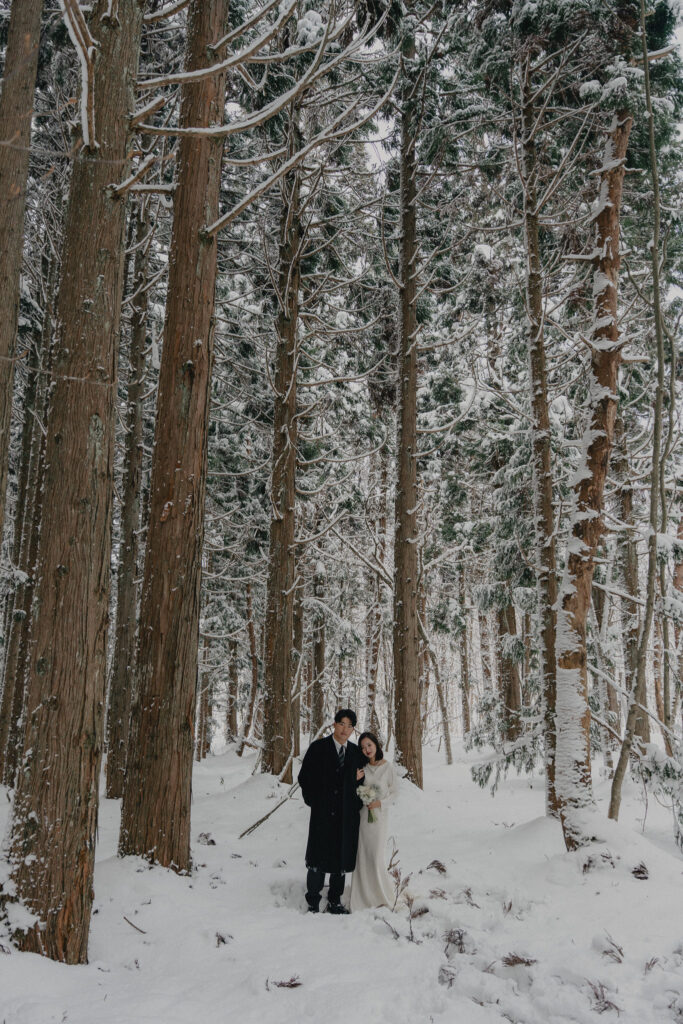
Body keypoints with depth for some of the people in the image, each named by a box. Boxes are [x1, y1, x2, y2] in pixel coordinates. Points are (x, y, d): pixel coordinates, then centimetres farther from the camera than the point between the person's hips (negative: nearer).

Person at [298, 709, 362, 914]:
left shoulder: (356, 752, 7)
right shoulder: (318, 748, -3)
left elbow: (360, 780, 14)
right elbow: (304, 777, -1)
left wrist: (357, 804, -1)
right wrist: (314, 802, -5)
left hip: (347, 816, 4)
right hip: (323, 814, -3)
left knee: (342, 859, 10)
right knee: (318, 859, 0)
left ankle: (334, 902, 22)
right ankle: (313, 903, 12)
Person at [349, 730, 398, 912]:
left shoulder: (388, 766, -5)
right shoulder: (362, 767, 5)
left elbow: (393, 792, 2)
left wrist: (380, 803, -13)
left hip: (379, 814, -3)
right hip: (362, 814, 3)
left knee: (376, 855, -2)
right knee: (362, 855, 3)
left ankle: (383, 896, 17)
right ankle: (365, 897, 14)